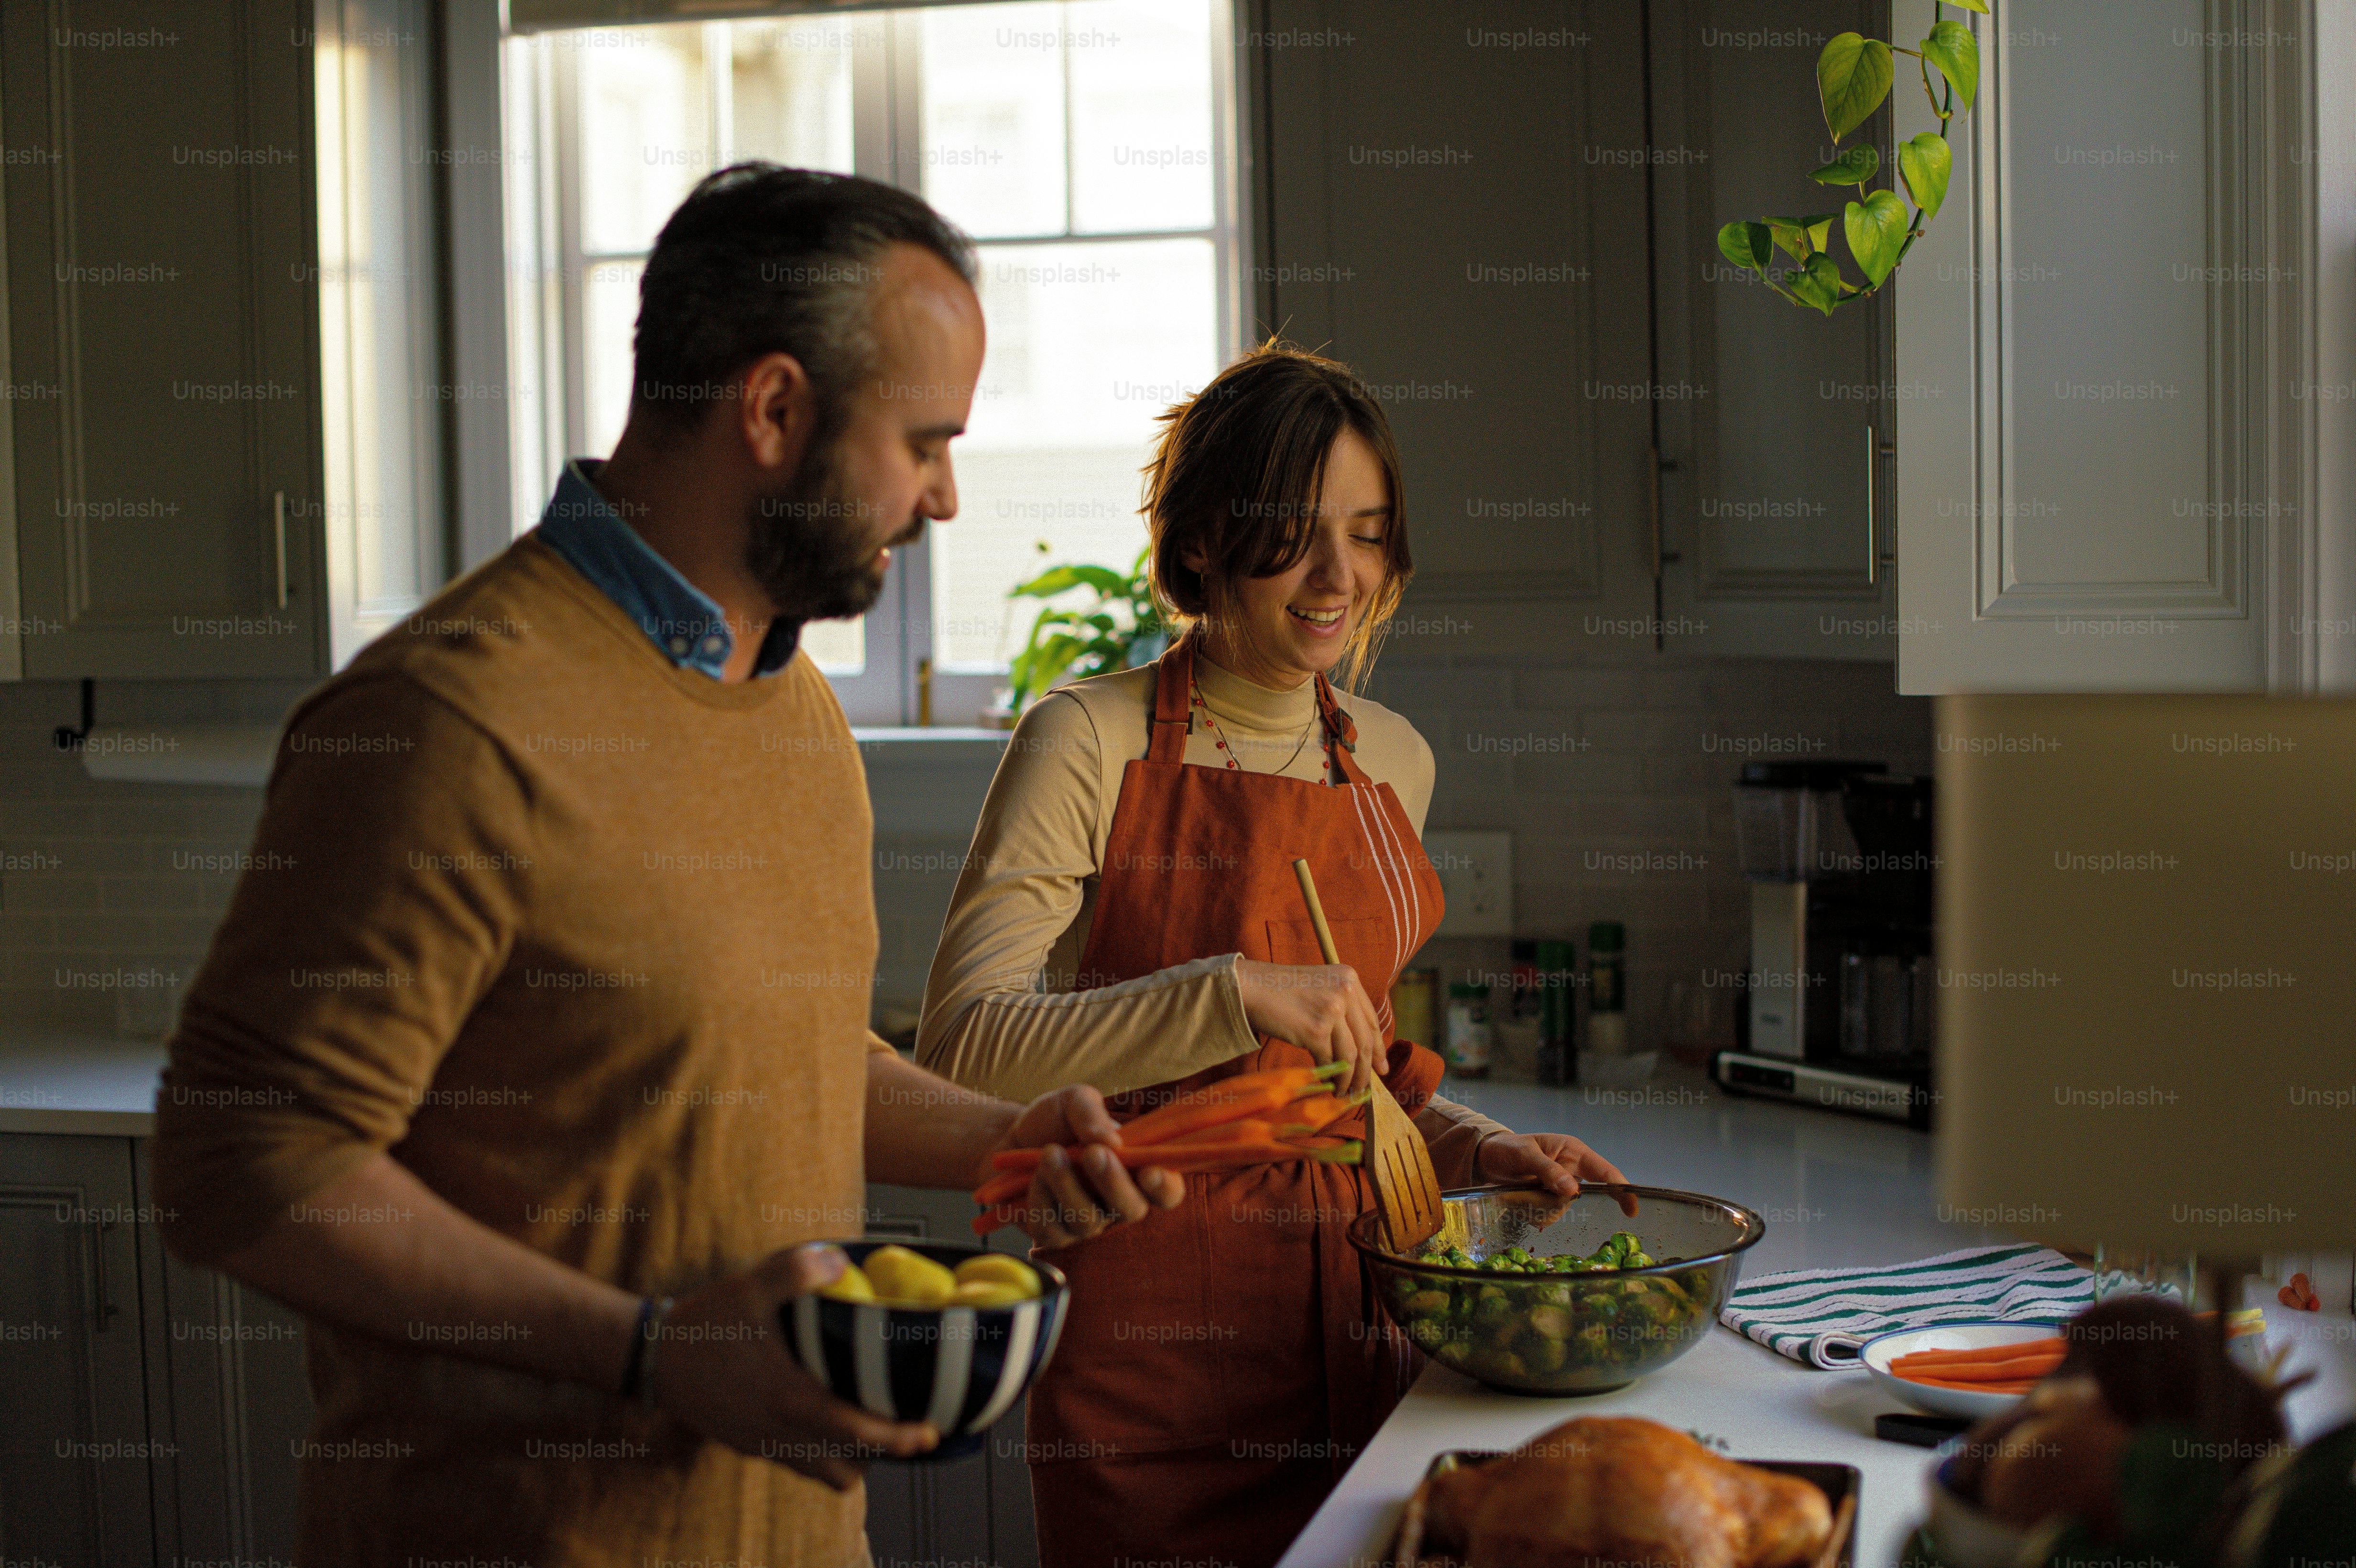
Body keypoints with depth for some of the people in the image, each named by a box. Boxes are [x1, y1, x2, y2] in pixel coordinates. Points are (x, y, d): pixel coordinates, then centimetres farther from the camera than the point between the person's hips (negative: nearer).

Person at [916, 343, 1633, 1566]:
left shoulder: (1392, 759, 10)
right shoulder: (1092, 742, -8)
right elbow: (963, 1043, -19)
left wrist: (1480, 1149, 4)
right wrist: (1235, 992, -27)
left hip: (1349, 1313, 5)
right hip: (1151, 1320, -5)